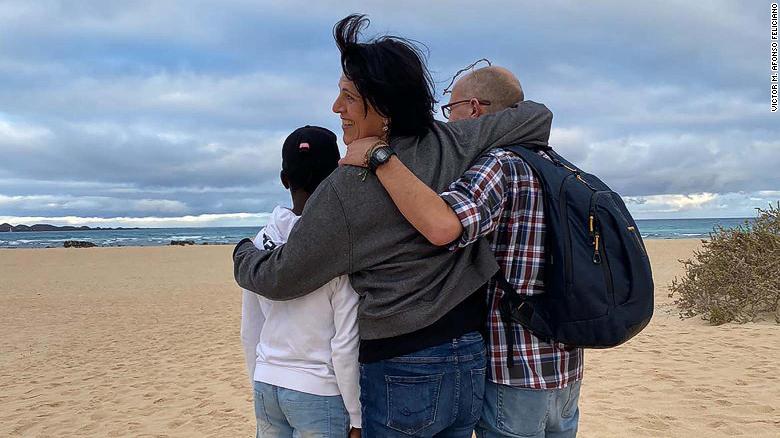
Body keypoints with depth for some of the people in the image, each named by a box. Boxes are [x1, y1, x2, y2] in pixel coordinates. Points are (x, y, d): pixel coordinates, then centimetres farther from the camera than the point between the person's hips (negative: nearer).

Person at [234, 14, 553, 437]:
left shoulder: (345, 188, -17)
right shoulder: (455, 144, -4)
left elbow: (281, 278, -7)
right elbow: (536, 115, 10)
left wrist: (243, 253, 14)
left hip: (402, 373, -5)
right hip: (472, 359, 6)